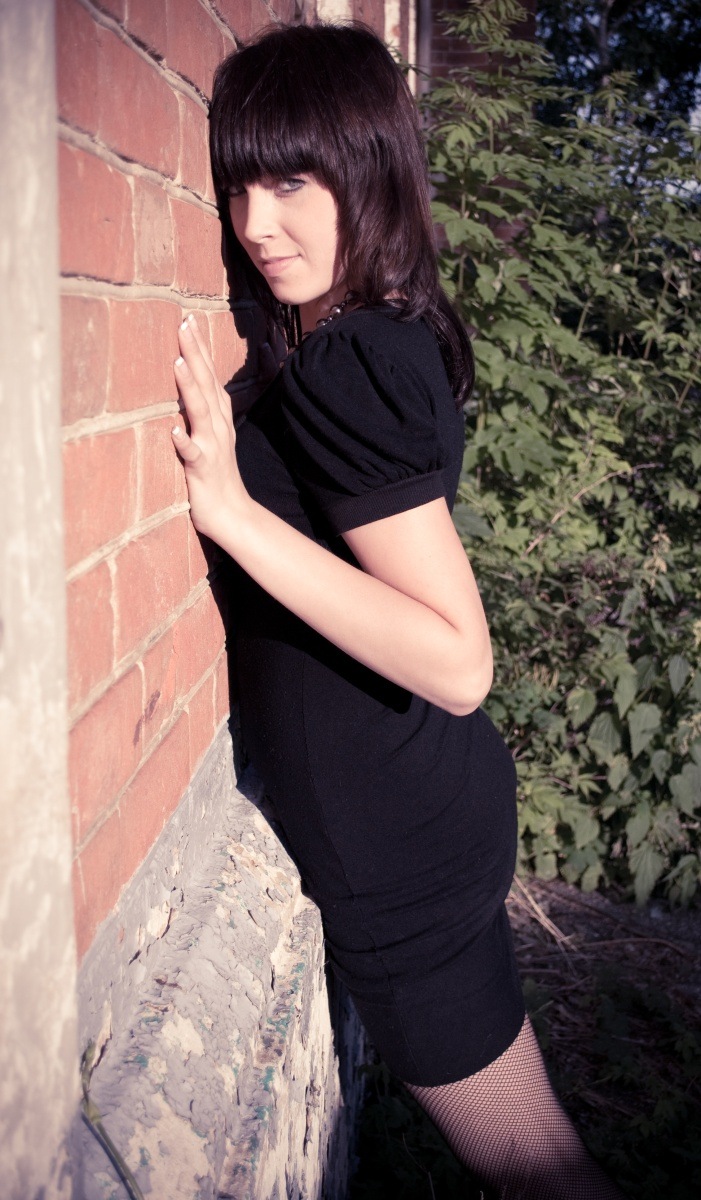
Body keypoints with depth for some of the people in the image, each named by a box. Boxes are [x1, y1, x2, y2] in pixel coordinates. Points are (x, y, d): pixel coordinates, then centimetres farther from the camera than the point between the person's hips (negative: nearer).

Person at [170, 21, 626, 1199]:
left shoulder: (343, 369, -24)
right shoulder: (400, 337, 4)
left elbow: (457, 662, -29)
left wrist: (232, 508, -30)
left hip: (399, 846, -9)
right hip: (430, 804, 9)